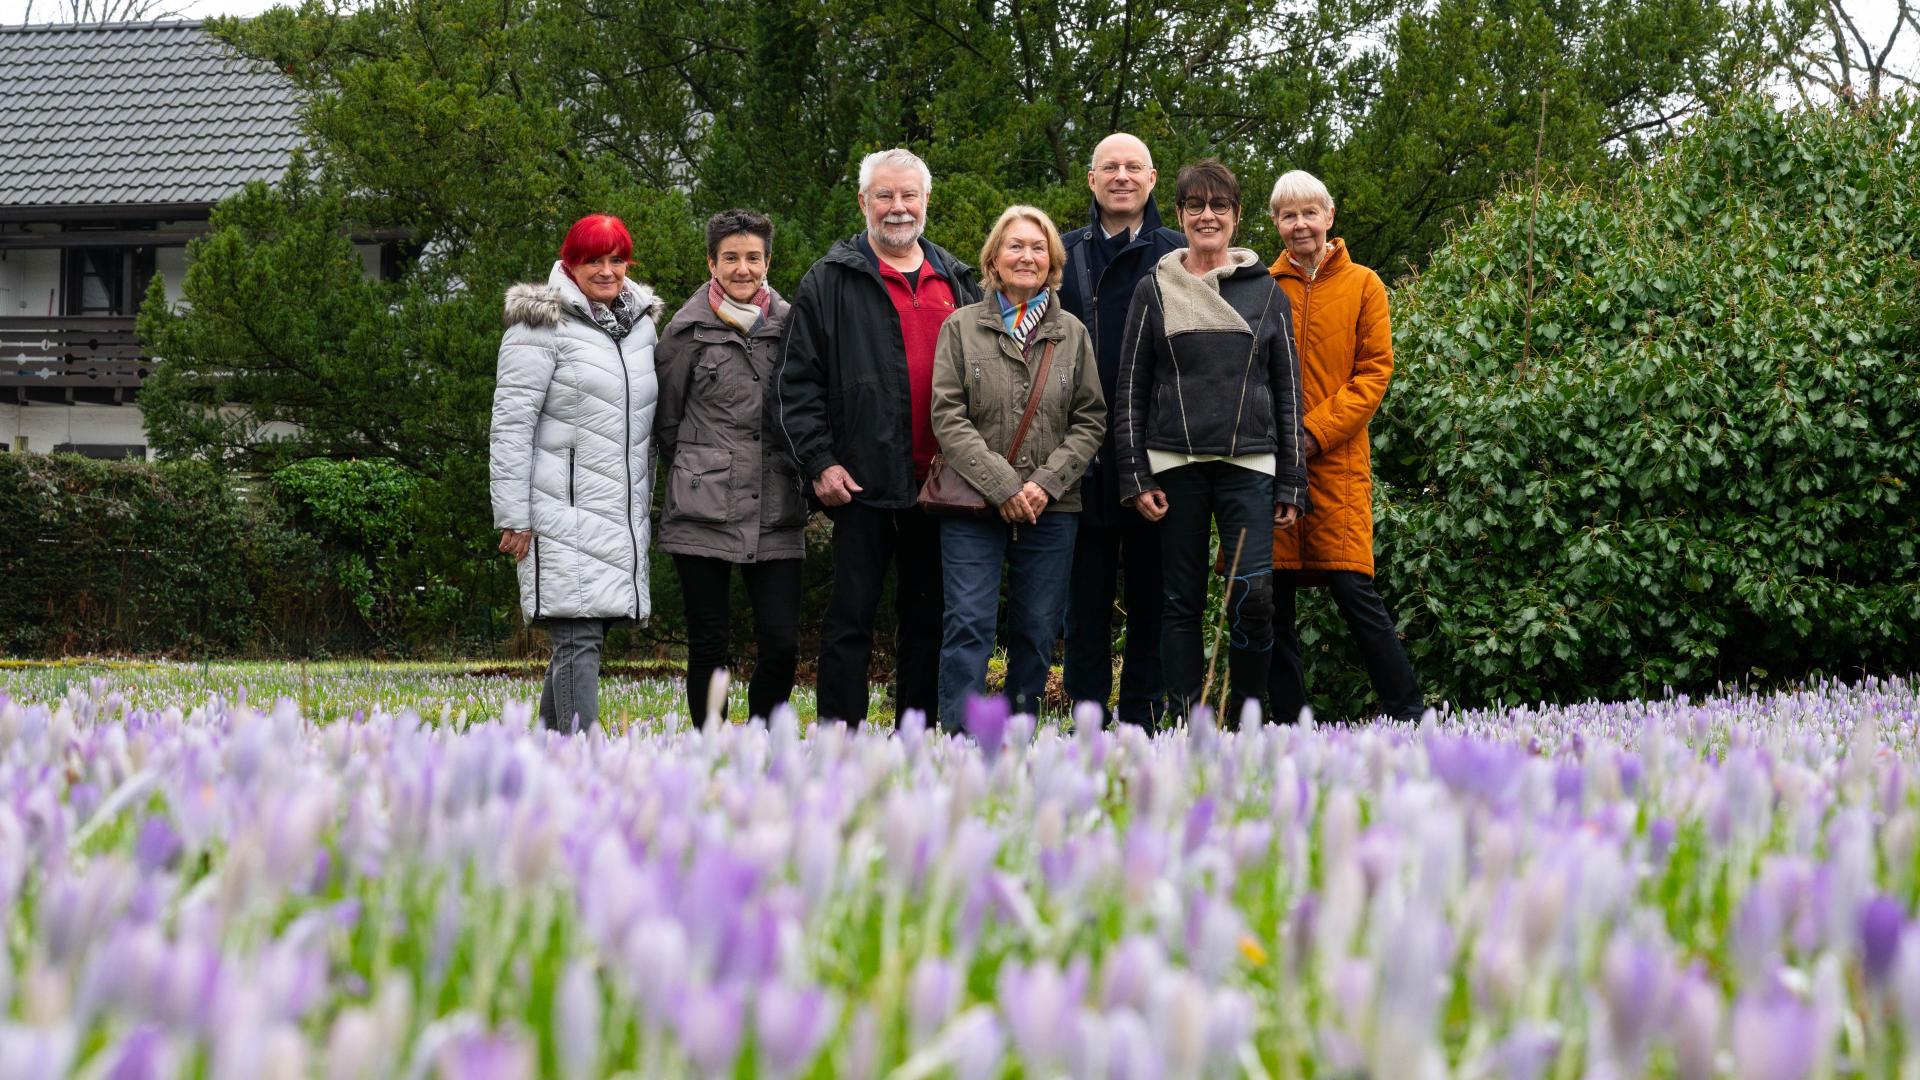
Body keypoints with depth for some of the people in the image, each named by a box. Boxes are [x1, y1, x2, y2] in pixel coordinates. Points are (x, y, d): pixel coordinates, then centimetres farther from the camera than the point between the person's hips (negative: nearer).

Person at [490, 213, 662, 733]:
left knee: (583, 633, 10)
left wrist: (645, 501, 21)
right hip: (565, 511, -7)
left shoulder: (641, 323, 15)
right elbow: (510, 423, -9)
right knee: (579, 638, -11)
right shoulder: (543, 325, -6)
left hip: (621, 513, 7)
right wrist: (513, 515, -13)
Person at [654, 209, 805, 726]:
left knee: (781, 645, -3)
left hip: (775, 515, 2)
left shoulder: (789, 325, 8)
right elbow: (666, 421, 10)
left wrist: (798, 473, 12)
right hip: (703, 513, -2)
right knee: (709, 645, 2)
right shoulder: (689, 330, 1)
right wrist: (696, 473, 11)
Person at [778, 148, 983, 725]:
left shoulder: (956, 281, 15)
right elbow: (799, 381, -1)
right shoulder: (831, 280, 2)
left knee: (927, 619, 10)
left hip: (939, 480, 4)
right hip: (864, 481, -4)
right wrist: (819, 462, -9)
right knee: (851, 618, -2)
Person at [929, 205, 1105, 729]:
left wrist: (1048, 482, -8)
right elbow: (948, 416, -3)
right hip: (974, 507, -3)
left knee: (1038, 629, 5)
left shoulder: (1073, 334, 11)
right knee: (969, 626, -8)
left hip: (1051, 508, 3)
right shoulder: (961, 327, 4)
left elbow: (1090, 420, 8)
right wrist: (1002, 485, -13)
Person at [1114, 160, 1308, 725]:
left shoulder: (1266, 292, 11)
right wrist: (1134, 476, -2)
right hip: (1175, 465, 0)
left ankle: (1243, 718, -1)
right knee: (1182, 600, 1)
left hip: (1249, 465, 0)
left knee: (1253, 594, -14)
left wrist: (1291, 484, 5)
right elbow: (1130, 390, 8)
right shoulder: (1155, 291, 9)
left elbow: (1288, 393, 11)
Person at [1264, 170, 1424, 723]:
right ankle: (1288, 722, 12)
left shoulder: (1362, 285, 6)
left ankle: (1408, 715, 0)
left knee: (1353, 588, -9)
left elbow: (1375, 370, 0)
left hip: (1337, 458, -2)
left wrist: (1315, 431, -10)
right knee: (1273, 596, 3)